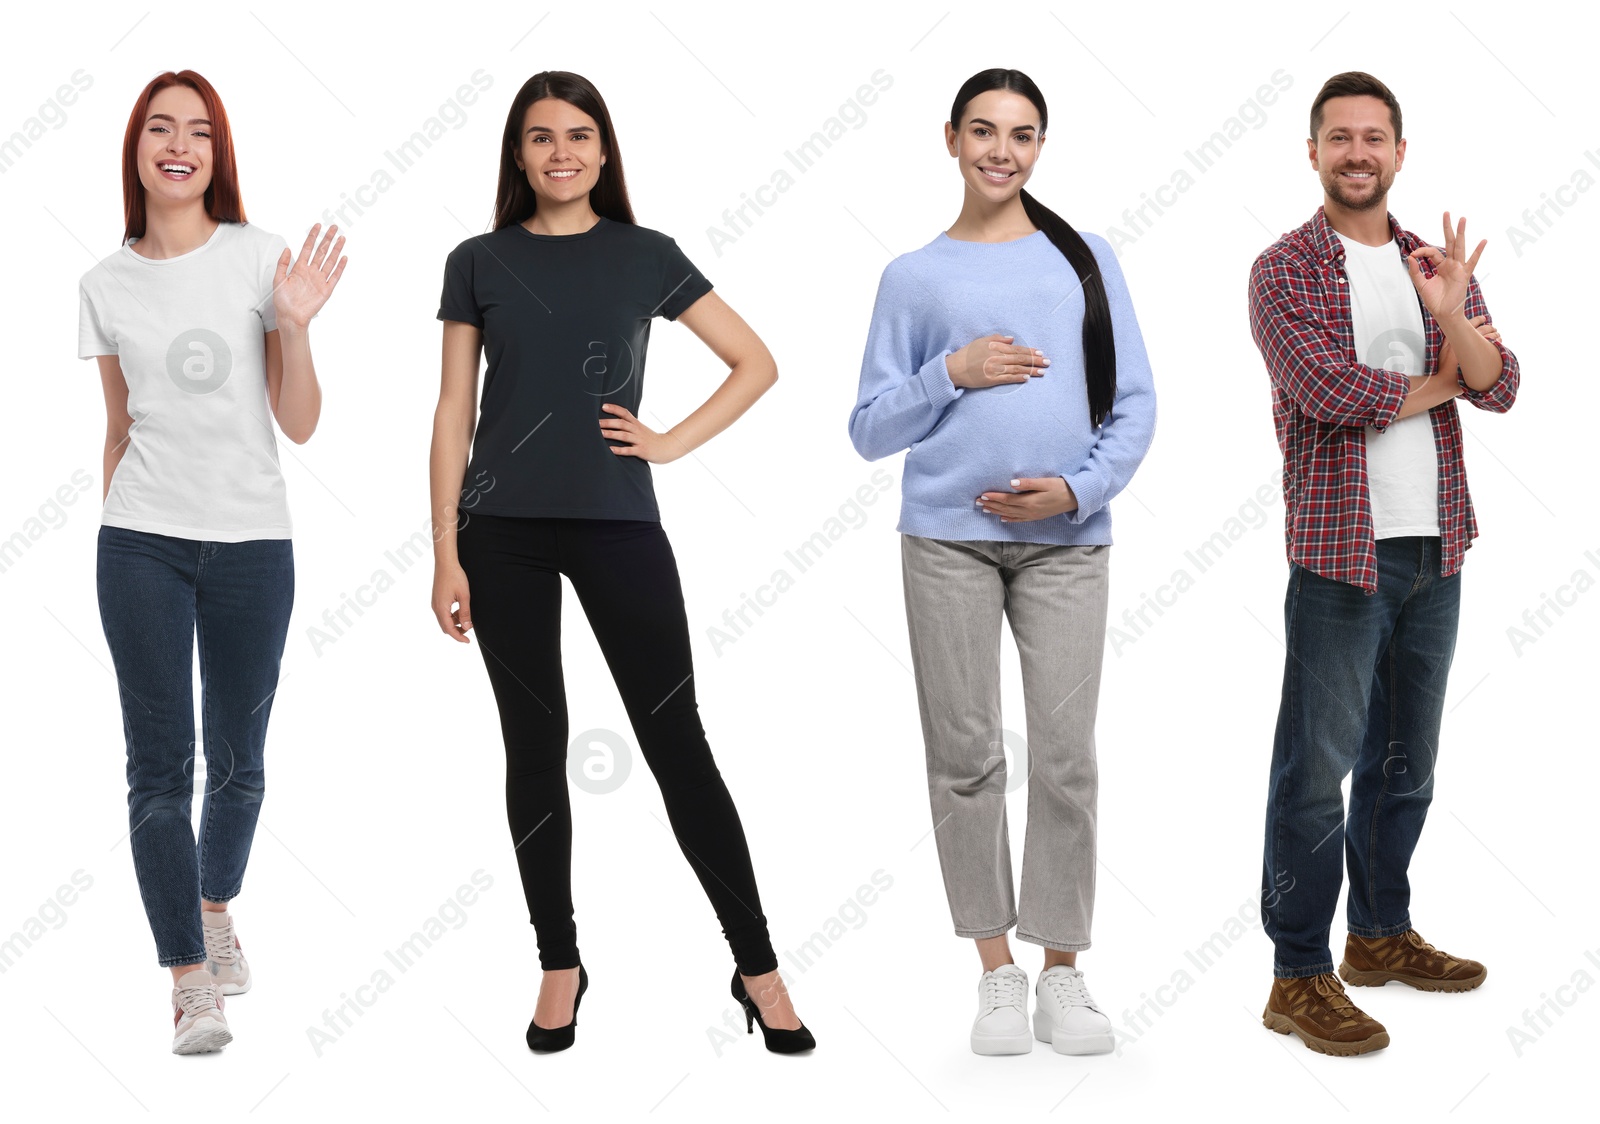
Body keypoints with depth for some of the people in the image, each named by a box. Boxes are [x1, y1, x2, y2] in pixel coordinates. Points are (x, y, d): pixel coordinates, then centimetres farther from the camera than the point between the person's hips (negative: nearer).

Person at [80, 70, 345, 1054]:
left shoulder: (261, 259, -1)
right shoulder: (107, 285, 6)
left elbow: (300, 425, -2)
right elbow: (119, 427, 16)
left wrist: (297, 321, -16)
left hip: (252, 540, -1)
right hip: (143, 541, 1)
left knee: (238, 759, 10)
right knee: (161, 766, -4)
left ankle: (217, 909, 36)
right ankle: (191, 982, 2)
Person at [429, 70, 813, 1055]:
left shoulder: (646, 256, 4)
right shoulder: (479, 263, 6)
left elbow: (757, 363, 8)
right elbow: (454, 412, 5)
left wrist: (674, 442, -3)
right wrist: (446, 553, -1)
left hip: (619, 525, -1)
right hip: (505, 534, 1)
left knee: (677, 742, -2)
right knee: (536, 745, 7)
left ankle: (758, 968, 6)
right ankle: (561, 964, 20)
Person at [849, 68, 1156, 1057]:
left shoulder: (1088, 260, 11)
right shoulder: (913, 277, 10)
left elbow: (1135, 404, 8)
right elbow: (871, 431, 8)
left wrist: (1079, 488, -8)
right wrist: (950, 373, -7)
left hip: (1067, 539, 0)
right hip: (949, 538, 0)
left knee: (1066, 758, -4)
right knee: (967, 754, 1)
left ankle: (1063, 972, 9)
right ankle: (998, 973, 13)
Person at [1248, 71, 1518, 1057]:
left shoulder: (1436, 264, 12)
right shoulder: (1285, 270, -5)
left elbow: (1500, 390, 0)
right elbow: (1328, 392, -18)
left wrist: (1454, 317, -20)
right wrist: (1439, 382, -4)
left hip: (1435, 548, 6)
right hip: (1340, 550, -6)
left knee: (1405, 756, 15)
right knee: (1318, 763, -4)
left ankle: (1381, 935, 29)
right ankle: (1300, 976, 2)